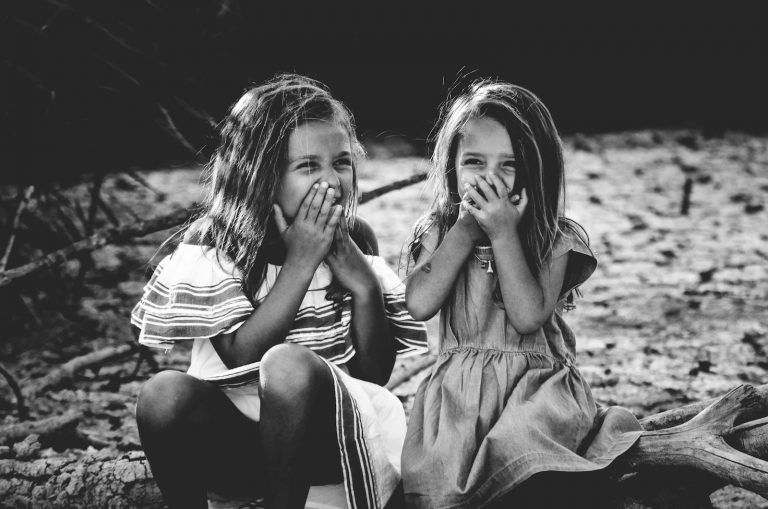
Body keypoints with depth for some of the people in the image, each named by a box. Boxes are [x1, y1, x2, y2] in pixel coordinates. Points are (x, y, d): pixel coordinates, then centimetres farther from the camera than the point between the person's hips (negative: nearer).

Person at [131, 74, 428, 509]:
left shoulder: (354, 240, -1)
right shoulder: (213, 244, -6)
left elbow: (377, 373, -1)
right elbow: (241, 358, -18)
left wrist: (364, 285, -16)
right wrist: (299, 263, -22)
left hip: (330, 431, 0)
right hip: (240, 433, 0)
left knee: (290, 363, -32)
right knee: (164, 394, -30)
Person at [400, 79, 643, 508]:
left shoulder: (556, 239, -2)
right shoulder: (439, 232, 6)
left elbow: (529, 316, -15)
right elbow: (419, 305, -10)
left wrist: (504, 234, -16)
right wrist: (467, 230, -10)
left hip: (536, 387, -2)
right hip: (459, 388, 2)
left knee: (513, 449, -32)